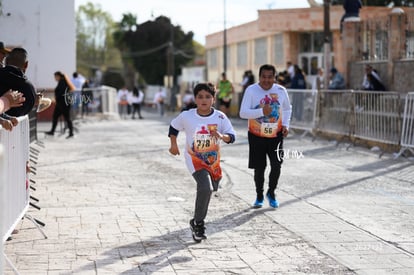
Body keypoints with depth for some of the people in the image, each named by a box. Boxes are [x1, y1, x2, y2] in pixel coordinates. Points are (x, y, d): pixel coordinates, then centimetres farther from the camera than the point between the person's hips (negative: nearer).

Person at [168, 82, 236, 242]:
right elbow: (173, 127, 8)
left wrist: (222, 136, -30)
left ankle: (197, 223, 47)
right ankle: (198, 223, -9)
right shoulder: (186, 116, -11)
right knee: (205, 187, -26)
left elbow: (231, 136, -10)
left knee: (207, 190, 19)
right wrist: (173, 144, 2)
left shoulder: (220, 117, -10)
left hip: (213, 161, 4)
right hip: (194, 159, -4)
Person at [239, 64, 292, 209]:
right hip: (256, 136, -1)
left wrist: (285, 125, 0)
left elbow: (287, 109, 15)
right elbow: (243, 112, -16)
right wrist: (262, 112, -27)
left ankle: (271, 193, 16)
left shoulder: (281, 91, -2)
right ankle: (259, 196, 26)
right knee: (259, 168, 5)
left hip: (276, 136, 1)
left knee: (276, 166, -9)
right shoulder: (251, 90, -11)